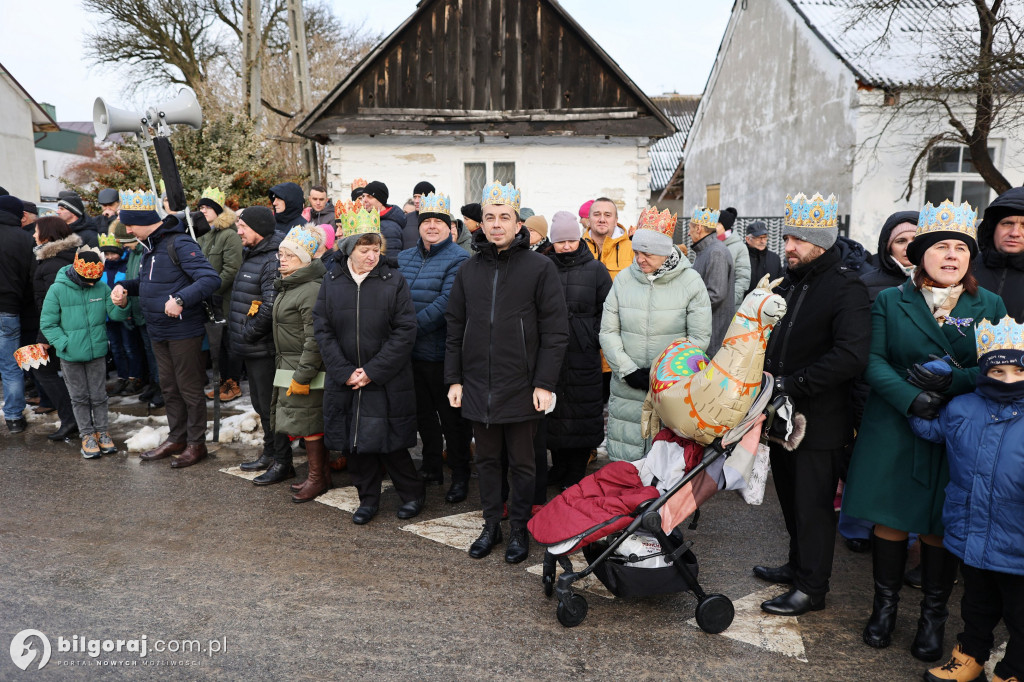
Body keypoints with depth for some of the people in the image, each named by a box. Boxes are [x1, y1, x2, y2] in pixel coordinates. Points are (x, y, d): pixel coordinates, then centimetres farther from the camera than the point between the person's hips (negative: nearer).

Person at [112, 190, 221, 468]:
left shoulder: (179, 244, -18)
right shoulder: (150, 246, 11)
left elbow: (210, 278, -28)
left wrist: (180, 299, -37)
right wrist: (125, 286, 5)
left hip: (183, 331, -9)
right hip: (158, 331, 9)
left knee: (189, 388, 2)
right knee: (169, 388, 18)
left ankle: (197, 443, 15)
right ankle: (176, 439, 31)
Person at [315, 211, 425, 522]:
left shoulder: (394, 281, -4)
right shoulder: (332, 282, 4)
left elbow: (405, 332, -8)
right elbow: (322, 330, 1)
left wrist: (372, 371, -13)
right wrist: (345, 372, -9)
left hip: (386, 382, -3)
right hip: (345, 381, 3)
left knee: (389, 442, 1)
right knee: (354, 443, 9)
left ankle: (412, 494, 23)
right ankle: (368, 499, 27)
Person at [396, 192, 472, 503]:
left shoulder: (458, 260, -10)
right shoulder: (404, 258, 11)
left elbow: (446, 302, -20)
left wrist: (412, 327, -22)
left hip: (441, 352, -6)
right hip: (410, 351, 7)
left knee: (450, 416, 3)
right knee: (423, 412, 18)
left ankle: (460, 476, 17)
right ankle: (431, 467, 34)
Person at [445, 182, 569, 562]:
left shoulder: (539, 267, -5)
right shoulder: (469, 270, 8)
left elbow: (555, 331, -7)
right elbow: (455, 328, 12)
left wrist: (544, 383, -11)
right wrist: (454, 378, 6)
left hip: (521, 388, -4)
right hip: (477, 387, 4)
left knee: (522, 463, 10)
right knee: (486, 459, 15)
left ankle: (519, 529, 26)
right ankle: (491, 525, 31)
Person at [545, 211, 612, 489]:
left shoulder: (595, 270, 4)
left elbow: (607, 310, 5)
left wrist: (595, 338, -2)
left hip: (583, 354, -2)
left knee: (582, 412, 2)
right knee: (553, 410, 9)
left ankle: (576, 472, 15)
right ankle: (558, 466, 26)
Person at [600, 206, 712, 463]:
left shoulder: (690, 281, -2)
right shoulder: (623, 279, 4)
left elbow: (699, 338, -2)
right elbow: (608, 331, 4)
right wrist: (628, 370, -7)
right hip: (628, 388, 2)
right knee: (624, 457, 7)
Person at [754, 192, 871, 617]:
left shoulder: (846, 288, -13)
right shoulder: (788, 284, 12)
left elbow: (851, 356, -25)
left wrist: (793, 383, -24)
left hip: (820, 420, -8)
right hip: (783, 414, 8)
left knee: (813, 504, 3)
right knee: (791, 498, 19)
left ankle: (811, 587, 17)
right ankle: (798, 565, 37)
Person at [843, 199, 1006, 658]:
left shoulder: (990, 306, 7)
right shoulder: (890, 301, 3)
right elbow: (873, 361, -6)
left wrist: (950, 382, -18)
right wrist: (911, 399, -21)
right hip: (893, 430, 0)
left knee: (940, 527, 8)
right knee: (890, 518, 7)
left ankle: (933, 616, 25)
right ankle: (885, 606, 26)